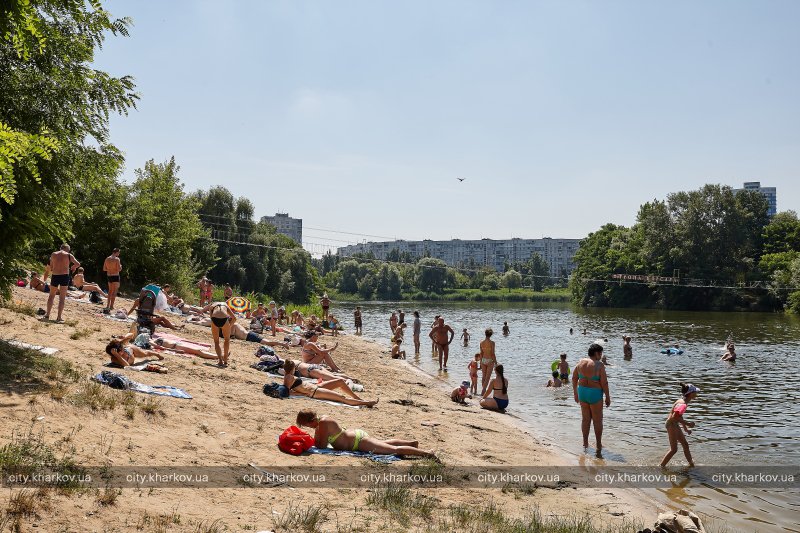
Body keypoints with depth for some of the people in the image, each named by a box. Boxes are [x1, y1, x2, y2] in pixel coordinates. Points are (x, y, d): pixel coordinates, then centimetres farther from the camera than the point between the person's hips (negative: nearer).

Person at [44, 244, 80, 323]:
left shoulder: (53, 254, 8)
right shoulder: (69, 255, 0)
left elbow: (51, 267, 11)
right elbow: (77, 264, -8)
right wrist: (73, 267, 12)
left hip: (55, 276, 2)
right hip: (65, 276, -2)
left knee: (51, 296, 19)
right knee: (62, 298, 3)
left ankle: (47, 315, 19)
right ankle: (59, 318, 2)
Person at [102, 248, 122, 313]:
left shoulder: (107, 259, 6)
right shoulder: (117, 259, -13)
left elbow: (104, 269, 10)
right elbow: (119, 269, -18)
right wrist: (120, 266, 2)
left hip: (109, 276, 6)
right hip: (115, 276, -6)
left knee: (110, 291, 19)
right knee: (114, 292, 0)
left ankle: (108, 305, 21)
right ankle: (111, 306, -4)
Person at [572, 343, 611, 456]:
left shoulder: (581, 362, 1)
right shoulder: (599, 365, -16)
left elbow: (574, 378, 8)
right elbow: (604, 383, -15)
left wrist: (575, 393, 18)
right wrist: (608, 397, -5)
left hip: (582, 392, 5)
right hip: (595, 394, -5)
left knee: (585, 418, 16)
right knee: (597, 420, 8)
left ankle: (585, 443, 22)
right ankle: (599, 445, 15)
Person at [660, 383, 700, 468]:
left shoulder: (682, 401, 6)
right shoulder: (683, 404, -24)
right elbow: (674, 417, -30)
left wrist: (685, 429, 24)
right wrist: (687, 424, -23)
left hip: (675, 425, 10)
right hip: (671, 425, -10)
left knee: (685, 445, 20)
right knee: (674, 449, -3)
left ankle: (691, 464, 34)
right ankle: (662, 466, 5)